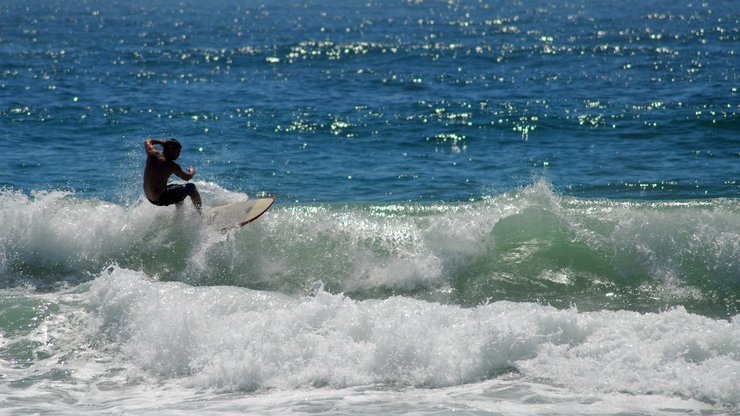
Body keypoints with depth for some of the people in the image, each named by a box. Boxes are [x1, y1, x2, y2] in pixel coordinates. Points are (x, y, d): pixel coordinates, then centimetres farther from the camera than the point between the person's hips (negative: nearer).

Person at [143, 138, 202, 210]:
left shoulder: (152, 154, -4)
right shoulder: (172, 166, -20)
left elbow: (147, 142, 20)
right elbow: (187, 177, -3)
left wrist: (163, 142, 25)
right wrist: (192, 171, 17)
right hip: (160, 200, -8)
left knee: (179, 188, 32)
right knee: (191, 188, 1)